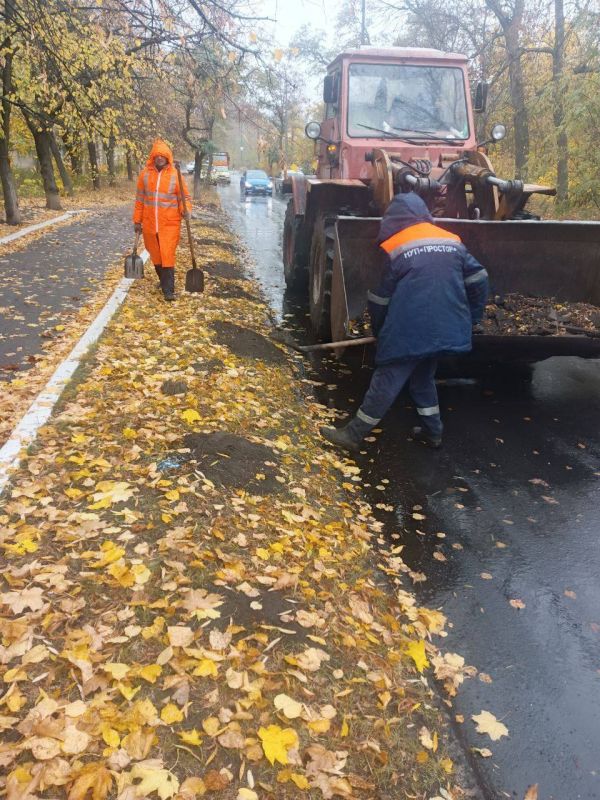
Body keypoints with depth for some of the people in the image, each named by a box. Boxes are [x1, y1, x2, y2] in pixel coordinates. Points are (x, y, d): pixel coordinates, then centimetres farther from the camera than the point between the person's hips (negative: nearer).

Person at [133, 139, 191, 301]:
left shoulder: (175, 175, -3)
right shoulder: (145, 174, 4)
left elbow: (185, 197, 1)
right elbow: (140, 198, 9)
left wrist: (186, 210, -19)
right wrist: (137, 220, 8)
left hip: (170, 224, -3)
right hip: (149, 224, 3)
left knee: (167, 256, -9)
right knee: (155, 256, 13)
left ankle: (169, 290, -7)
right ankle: (164, 281, 33)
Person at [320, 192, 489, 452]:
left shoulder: (394, 248, -3)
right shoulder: (452, 241, 12)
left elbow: (380, 298, 1)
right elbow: (479, 281, 12)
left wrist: (379, 331, 16)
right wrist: (470, 320, 20)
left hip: (410, 332, -6)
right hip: (446, 329, 6)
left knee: (385, 383, -1)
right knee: (423, 378, 23)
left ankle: (353, 434, 7)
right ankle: (432, 431, 28)